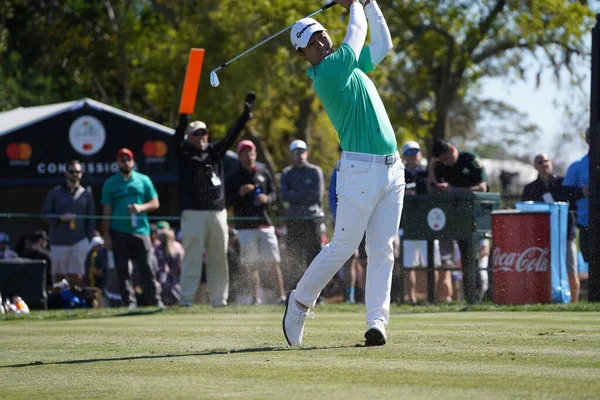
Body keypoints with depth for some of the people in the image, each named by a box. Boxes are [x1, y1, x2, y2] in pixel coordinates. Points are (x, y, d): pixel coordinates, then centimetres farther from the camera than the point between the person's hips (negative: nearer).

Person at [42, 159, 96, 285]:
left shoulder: (86, 194, 10)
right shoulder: (55, 193, 7)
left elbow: (90, 220, 10)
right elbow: (45, 214, 6)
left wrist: (90, 239, 1)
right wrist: (61, 218, -12)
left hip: (80, 241, 0)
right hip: (58, 241, 0)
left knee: (75, 276, -5)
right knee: (58, 276, 2)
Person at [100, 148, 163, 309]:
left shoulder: (143, 180, 10)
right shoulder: (110, 183, 8)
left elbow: (155, 203, 10)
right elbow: (107, 212, 6)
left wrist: (141, 208, -11)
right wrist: (106, 236, 0)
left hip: (140, 231, 0)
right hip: (118, 233, 0)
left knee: (146, 267, -6)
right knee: (123, 270, -1)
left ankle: (155, 300, -6)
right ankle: (129, 302, 2)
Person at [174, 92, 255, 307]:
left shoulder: (215, 151, 16)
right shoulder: (184, 153, 4)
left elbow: (231, 136, 11)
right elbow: (177, 139, -14)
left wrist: (245, 114, 1)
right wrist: (184, 120, -31)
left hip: (217, 212, 5)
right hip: (193, 212, -5)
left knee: (219, 257, 6)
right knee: (192, 256, -9)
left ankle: (219, 299, 11)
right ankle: (186, 298, -8)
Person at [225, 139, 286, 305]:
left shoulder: (264, 174, 14)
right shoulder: (234, 178, 6)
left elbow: (273, 193, 17)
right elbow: (227, 201, 2)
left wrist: (267, 198, -6)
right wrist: (240, 193, -15)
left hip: (265, 224, 2)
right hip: (245, 226, -2)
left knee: (272, 262, -3)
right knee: (251, 264, -4)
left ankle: (281, 296, -1)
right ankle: (255, 297, 0)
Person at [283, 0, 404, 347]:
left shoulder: (351, 65, 17)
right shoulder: (326, 74, -10)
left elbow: (383, 43, 27)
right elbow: (358, 32, -2)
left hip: (392, 170, 8)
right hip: (360, 171, -7)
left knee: (383, 250, 0)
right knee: (343, 247, -5)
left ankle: (378, 321, -5)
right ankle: (300, 301, 14)